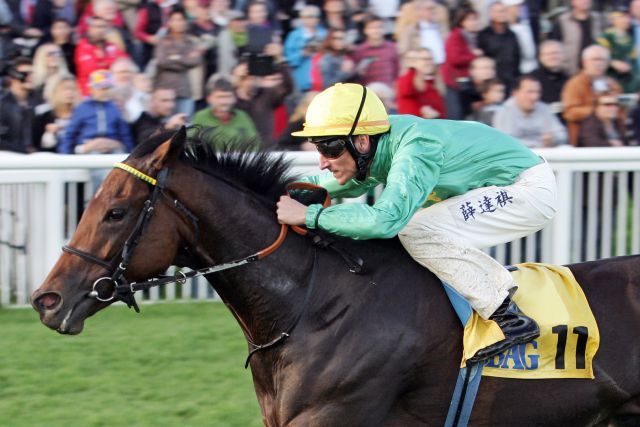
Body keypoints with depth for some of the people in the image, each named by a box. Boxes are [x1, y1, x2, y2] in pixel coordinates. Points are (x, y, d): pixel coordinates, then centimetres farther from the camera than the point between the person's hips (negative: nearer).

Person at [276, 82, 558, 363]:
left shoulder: (416, 149, -32)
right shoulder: (373, 147, -5)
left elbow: (385, 218, -43)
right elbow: (348, 183, 15)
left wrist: (309, 215, -38)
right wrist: (291, 191, -2)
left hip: (530, 189, -9)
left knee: (417, 232, -23)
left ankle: (508, 318, -17)